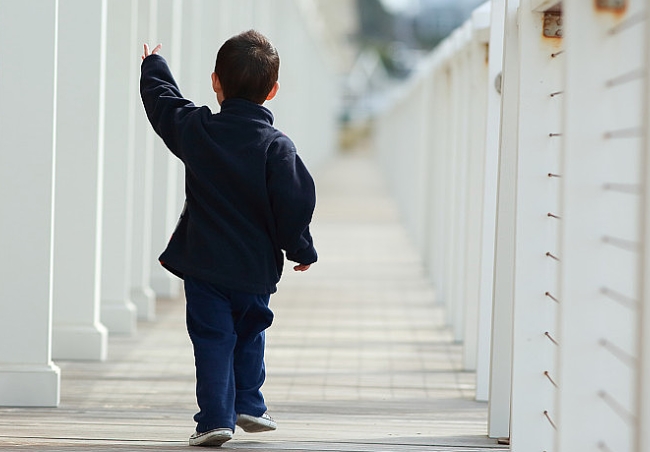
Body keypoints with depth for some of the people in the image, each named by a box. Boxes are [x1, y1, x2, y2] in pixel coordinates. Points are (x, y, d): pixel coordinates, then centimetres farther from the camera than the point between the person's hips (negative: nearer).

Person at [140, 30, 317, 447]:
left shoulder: (195, 128, -4)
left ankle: (215, 418, -5)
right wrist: (301, 249, 1)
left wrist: (154, 67, 35)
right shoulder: (277, 146, -12)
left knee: (213, 340, 2)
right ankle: (248, 405, 27)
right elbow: (295, 202, -14)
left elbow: (163, 102, 16)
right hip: (257, 270, 0)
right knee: (249, 336, 21)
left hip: (203, 263, 0)